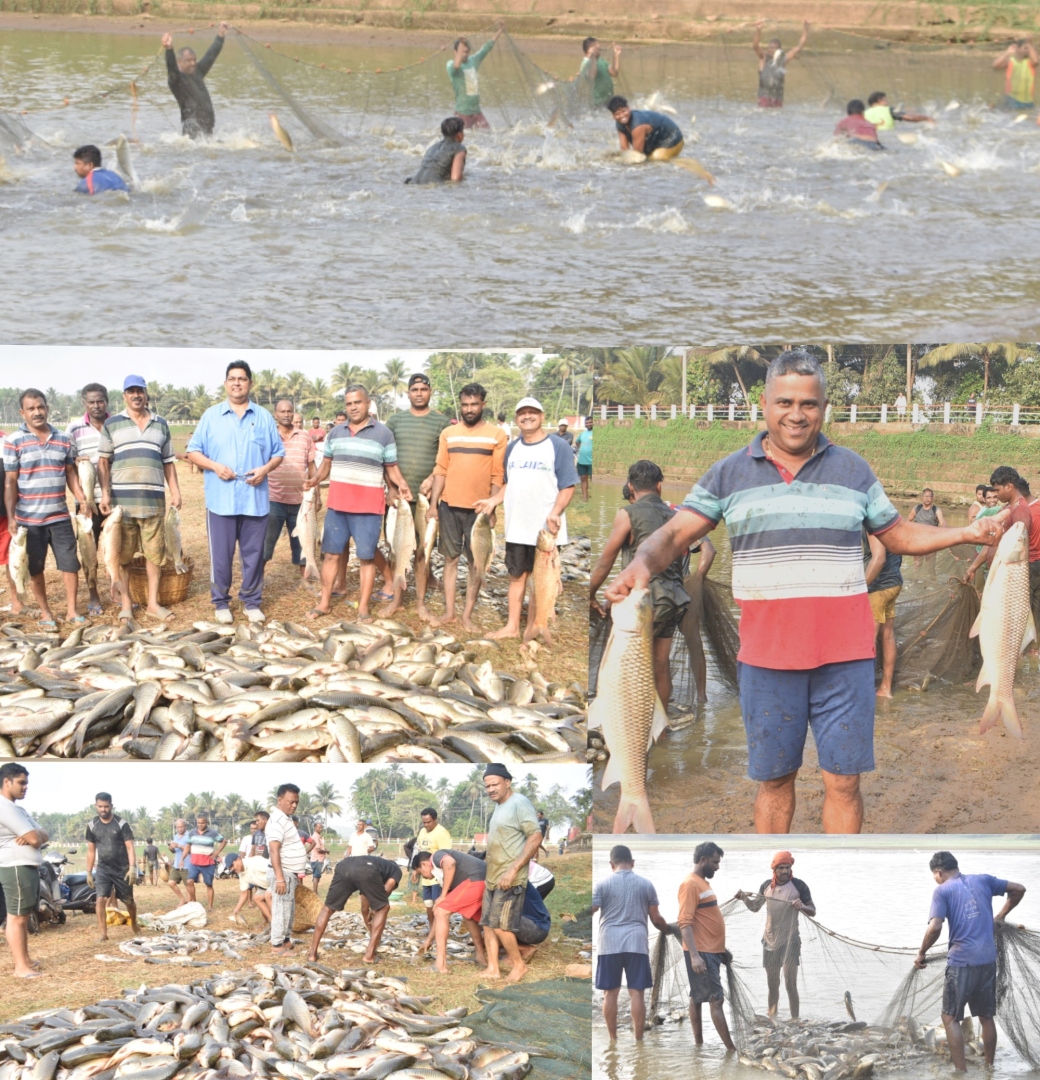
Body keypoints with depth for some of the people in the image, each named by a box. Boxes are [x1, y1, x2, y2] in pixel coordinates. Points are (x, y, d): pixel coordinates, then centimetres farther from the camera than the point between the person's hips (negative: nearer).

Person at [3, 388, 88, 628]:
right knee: (35, 568, 6)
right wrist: (11, 517, -8)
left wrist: (82, 499, 0)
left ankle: (72, 610, 15)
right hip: (29, 518, -3)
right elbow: (10, 481, -5)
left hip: (60, 516, 3)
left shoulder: (63, 440, 6)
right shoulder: (14, 442, -5)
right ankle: (45, 613, 17)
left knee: (70, 563, 3)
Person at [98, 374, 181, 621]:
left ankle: (153, 602, 9)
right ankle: (125, 602, 9)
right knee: (123, 553, 0)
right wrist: (105, 493, -7)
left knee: (154, 552, 2)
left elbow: (168, 462, 16)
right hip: (122, 498, -2)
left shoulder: (160, 425, 14)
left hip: (154, 499, 2)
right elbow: (103, 461, 3)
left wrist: (175, 492, 7)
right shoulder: (112, 424, 6)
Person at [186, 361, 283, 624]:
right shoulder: (211, 416, 6)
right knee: (220, 554, 2)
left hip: (255, 499, 1)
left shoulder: (264, 417, 9)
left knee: (253, 553, 5)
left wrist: (266, 469, -10)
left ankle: (252, 601, 16)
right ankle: (221, 602, 13)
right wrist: (215, 466, -11)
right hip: (221, 499, -1)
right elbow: (193, 451, 5)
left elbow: (278, 453, 11)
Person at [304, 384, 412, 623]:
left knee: (367, 557, 0)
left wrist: (402, 485, -17)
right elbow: (326, 464, 16)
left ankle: (363, 607, 6)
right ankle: (324, 602, 16)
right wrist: (314, 480, -3)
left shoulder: (383, 433, 0)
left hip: (368, 506, -3)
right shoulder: (335, 432, 11)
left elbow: (391, 468, 3)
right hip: (337, 504, 3)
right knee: (331, 553, 7)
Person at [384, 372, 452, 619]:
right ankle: (397, 599, 11)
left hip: (426, 495, -1)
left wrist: (432, 479, -14)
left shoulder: (441, 422, 3)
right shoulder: (396, 419, 7)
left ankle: (420, 602, 8)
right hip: (399, 495, 1)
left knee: (422, 550, 3)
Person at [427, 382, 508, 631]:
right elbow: (441, 471, 7)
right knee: (450, 558, 8)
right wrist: (433, 505, 0)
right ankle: (449, 611, 14)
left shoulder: (496, 435, -2)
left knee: (475, 562, 3)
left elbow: (498, 476, -3)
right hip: (449, 506, 3)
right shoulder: (448, 434, 7)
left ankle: (468, 615, 9)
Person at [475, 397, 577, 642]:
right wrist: (493, 501, 3)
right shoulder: (513, 448, 12)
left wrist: (556, 512, -24)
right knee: (517, 575, 12)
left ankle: (538, 626, 13)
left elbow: (568, 486, -9)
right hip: (516, 528, 5)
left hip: (545, 529, -5)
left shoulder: (557, 446, -6)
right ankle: (512, 626, 20)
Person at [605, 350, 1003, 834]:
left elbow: (899, 535, 16)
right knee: (774, 779, 9)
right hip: (766, 658, 0)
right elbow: (673, 535, -2)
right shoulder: (729, 475, 4)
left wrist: (966, 533, 0)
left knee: (843, 781, 0)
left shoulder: (853, 470, 8)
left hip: (844, 656, 0)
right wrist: (642, 563, -25)